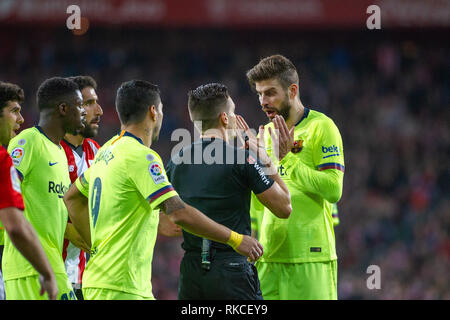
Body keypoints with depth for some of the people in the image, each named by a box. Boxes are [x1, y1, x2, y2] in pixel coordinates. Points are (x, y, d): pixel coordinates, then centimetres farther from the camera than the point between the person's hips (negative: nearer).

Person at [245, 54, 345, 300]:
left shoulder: (320, 127, -3)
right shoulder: (266, 134, 16)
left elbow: (333, 190, -15)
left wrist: (287, 159, -16)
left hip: (310, 256, -6)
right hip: (269, 257, 6)